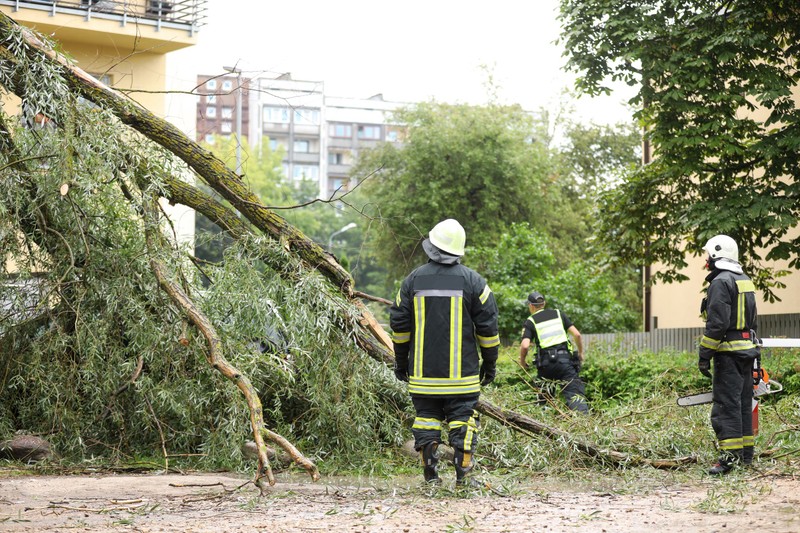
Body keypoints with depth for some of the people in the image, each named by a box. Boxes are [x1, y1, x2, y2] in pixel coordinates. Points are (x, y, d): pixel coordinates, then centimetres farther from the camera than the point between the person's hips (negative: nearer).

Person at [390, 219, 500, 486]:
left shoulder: (413, 279, 2)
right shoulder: (473, 281, -2)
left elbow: (399, 324, 7)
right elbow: (488, 326, 0)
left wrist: (400, 361, 18)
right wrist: (490, 363, 10)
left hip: (422, 371, 2)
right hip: (462, 373, -1)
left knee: (426, 416, 7)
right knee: (462, 419, 2)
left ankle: (430, 474, 6)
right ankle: (463, 475, -2)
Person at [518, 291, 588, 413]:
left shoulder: (530, 321, 11)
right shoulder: (558, 314, 18)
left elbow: (525, 346, -5)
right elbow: (577, 334, 9)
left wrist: (522, 361, 14)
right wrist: (580, 353, 23)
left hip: (545, 363, 0)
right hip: (565, 359, 1)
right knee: (575, 393, -12)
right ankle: (582, 413, -35)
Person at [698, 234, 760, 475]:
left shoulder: (720, 283, -14)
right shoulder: (746, 282, 16)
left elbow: (717, 323, -20)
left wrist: (704, 355, -17)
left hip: (728, 353, -9)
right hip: (748, 350, 9)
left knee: (726, 404, -11)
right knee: (744, 403, 13)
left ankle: (730, 455, -17)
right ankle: (746, 453, 18)